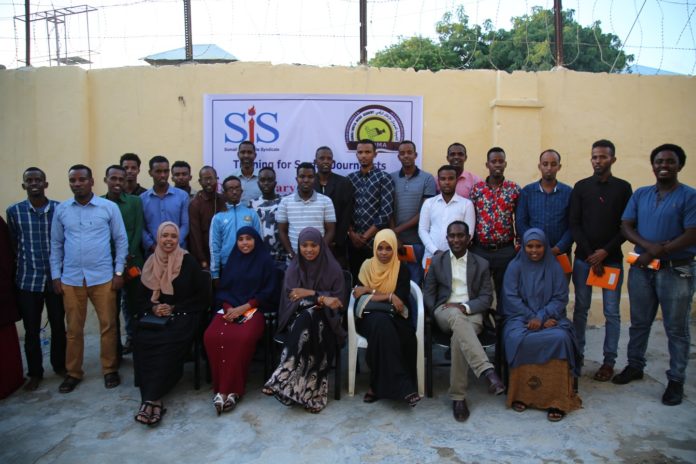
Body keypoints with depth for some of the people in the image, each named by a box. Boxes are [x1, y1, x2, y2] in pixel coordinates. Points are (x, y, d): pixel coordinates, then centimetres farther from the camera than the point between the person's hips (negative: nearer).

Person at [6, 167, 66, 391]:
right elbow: (12, 245, 7)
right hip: (27, 280, 0)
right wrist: (25, 264, 5)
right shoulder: (14, 211, 0)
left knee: (58, 326, 10)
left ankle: (60, 365, 29)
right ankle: (35, 373, 24)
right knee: (31, 330, 9)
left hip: (56, 277, 0)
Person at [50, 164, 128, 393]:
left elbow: (121, 240, 1)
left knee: (108, 325, 5)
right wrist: (55, 276, 6)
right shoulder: (61, 210, 5)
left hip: (103, 278, -2)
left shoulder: (109, 207, -2)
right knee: (73, 328, 11)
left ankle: (110, 369, 20)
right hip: (71, 279, 2)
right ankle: (73, 373, 25)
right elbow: (56, 244, 10)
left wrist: (119, 272, -3)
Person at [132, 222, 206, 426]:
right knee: (142, 340, -27)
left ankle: (150, 399, -27)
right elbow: (141, 297, 15)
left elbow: (200, 296, 0)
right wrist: (153, 308, -6)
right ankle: (155, 399, -26)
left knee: (168, 343, -32)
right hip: (154, 316, 3)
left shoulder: (188, 262, 0)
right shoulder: (150, 263, 11)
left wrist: (174, 308, -9)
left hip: (182, 316, -3)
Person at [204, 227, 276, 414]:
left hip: (253, 309, -3)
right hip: (229, 308, 4)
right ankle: (221, 387, -18)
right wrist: (228, 308, -5)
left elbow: (267, 292, 0)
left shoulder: (265, 261, 5)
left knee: (242, 339, -35)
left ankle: (233, 389, -22)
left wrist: (243, 308, -10)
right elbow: (222, 289, 16)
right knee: (211, 336, -27)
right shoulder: (233, 260, 18)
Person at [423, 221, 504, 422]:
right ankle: (487, 371, -51)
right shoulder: (437, 262, 15)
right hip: (446, 313, 0)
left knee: (459, 337, -37)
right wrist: (439, 311, -7)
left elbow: (487, 297, 6)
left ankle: (458, 396, -30)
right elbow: (428, 294, 13)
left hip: (471, 313, 0)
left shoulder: (481, 264, 14)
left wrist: (465, 307, -13)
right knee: (457, 317, -40)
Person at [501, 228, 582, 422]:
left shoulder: (554, 267, 9)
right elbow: (511, 297, -1)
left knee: (560, 338, -31)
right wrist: (531, 317, -14)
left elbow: (560, 298, 3)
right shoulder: (515, 266, 6)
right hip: (520, 316, -1)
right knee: (517, 339, -33)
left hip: (549, 317, 1)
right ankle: (520, 394, -18)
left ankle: (556, 399, -24)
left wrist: (541, 317, -13)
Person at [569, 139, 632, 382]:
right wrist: (590, 254, -8)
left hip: (612, 259, -1)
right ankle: (577, 355, 19)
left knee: (612, 313, 4)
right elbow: (574, 224, 1)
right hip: (583, 257, 1)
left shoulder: (623, 187, 3)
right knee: (580, 309, 8)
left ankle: (609, 361, 15)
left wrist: (605, 252, -10)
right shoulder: (581, 187, 5)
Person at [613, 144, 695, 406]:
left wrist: (656, 253, -18)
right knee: (639, 322, 15)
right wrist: (649, 245, -15)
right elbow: (626, 226, 2)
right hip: (641, 268, 4)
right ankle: (635, 366, 31)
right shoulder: (640, 195, 9)